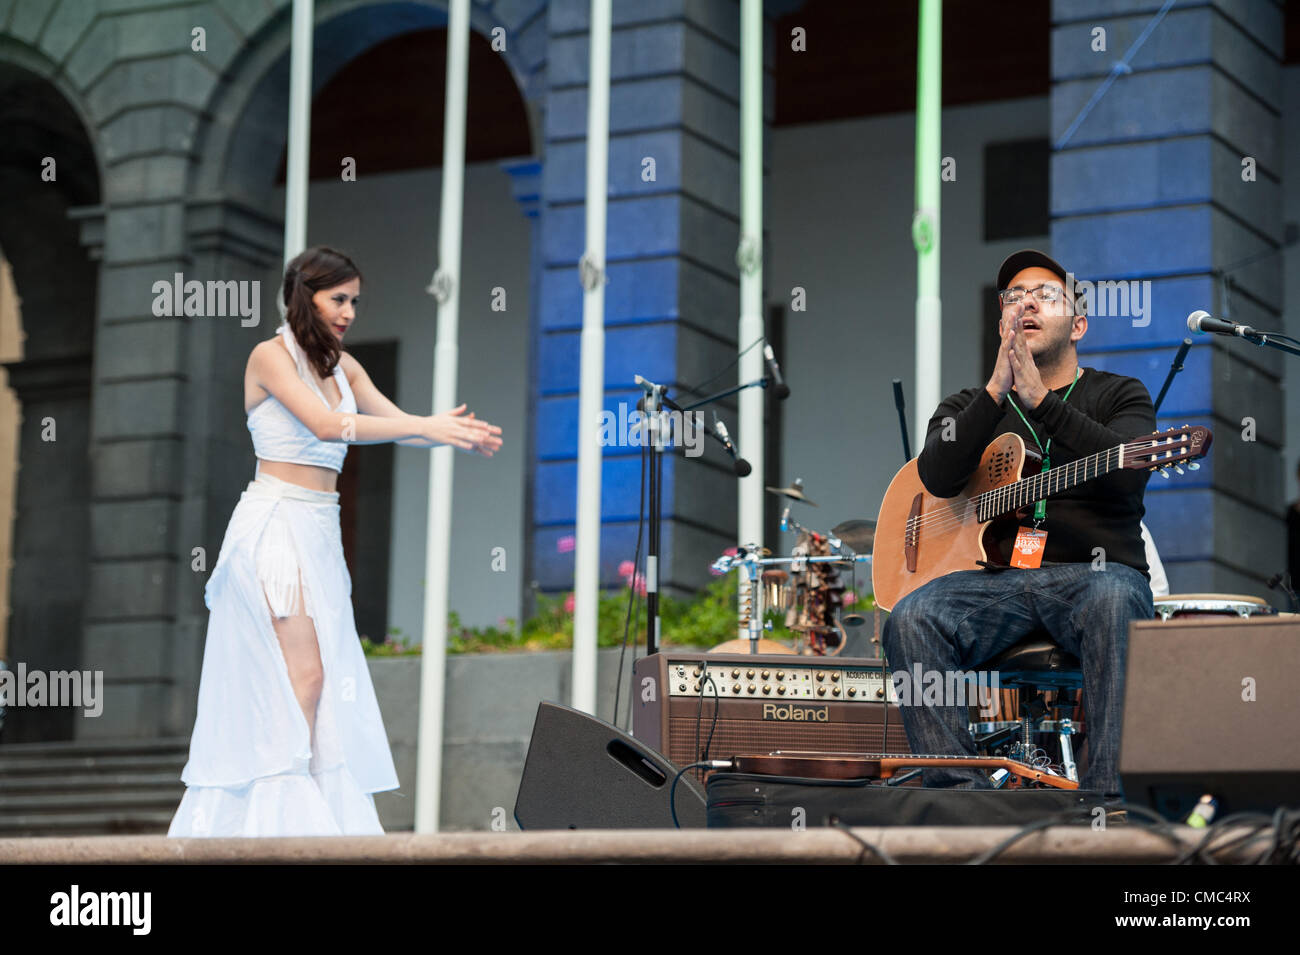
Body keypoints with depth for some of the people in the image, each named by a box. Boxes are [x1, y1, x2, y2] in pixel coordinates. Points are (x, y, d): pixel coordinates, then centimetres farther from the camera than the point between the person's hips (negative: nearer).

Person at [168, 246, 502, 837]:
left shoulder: (340, 365, 16)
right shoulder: (271, 355, -6)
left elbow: (397, 422, 7)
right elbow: (326, 424, -20)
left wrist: (457, 434, -13)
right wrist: (428, 427, -23)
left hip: (321, 531, 7)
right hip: (276, 522, -7)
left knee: (323, 676, 1)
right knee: (304, 672, -14)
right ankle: (290, 815, -13)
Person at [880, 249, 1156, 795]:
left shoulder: (1119, 396, 15)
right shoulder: (969, 406, 22)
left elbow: (1128, 469, -9)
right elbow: (937, 477, -1)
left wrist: (1039, 399, -15)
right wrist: (998, 391, -10)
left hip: (1095, 570, -2)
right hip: (997, 576, 2)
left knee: (1113, 603, -39)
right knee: (910, 621, -28)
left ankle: (1106, 788, -39)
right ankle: (961, 789, -29)